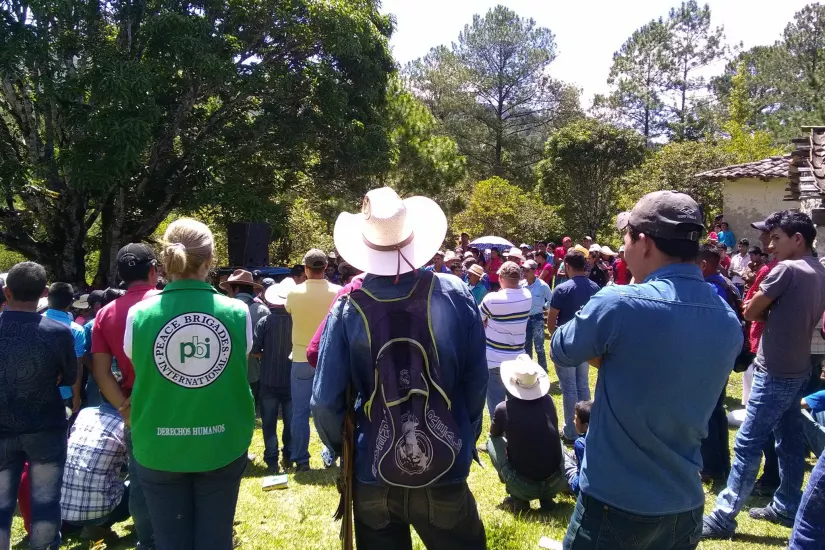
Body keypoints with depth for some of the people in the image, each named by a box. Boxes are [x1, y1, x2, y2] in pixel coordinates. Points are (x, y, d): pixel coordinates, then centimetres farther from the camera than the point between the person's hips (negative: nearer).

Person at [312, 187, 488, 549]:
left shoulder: (347, 309, -13)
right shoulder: (455, 296, -12)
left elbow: (326, 400, -9)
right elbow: (476, 384, -5)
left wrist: (340, 448, 10)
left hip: (372, 474, 0)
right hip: (444, 471, 0)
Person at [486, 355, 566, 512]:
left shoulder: (503, 409, -9)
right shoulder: (548, 402, 1)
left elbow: (494, 434, 15)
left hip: (523, 487, -3)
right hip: (557, 483, 3)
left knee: (493, 441, 16)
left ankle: (518, 500, 12)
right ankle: (547, 497, 18)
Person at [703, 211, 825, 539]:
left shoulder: (787, 269, -19)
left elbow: (750, 312, -13)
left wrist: (764, 309, 6)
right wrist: (772, 311, 1)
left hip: (775, 372, -9)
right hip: (798, 369, 9)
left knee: (747, 444, -6)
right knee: (790, 440, 17)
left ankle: (723, 517, -2)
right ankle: (787, 507, 28)